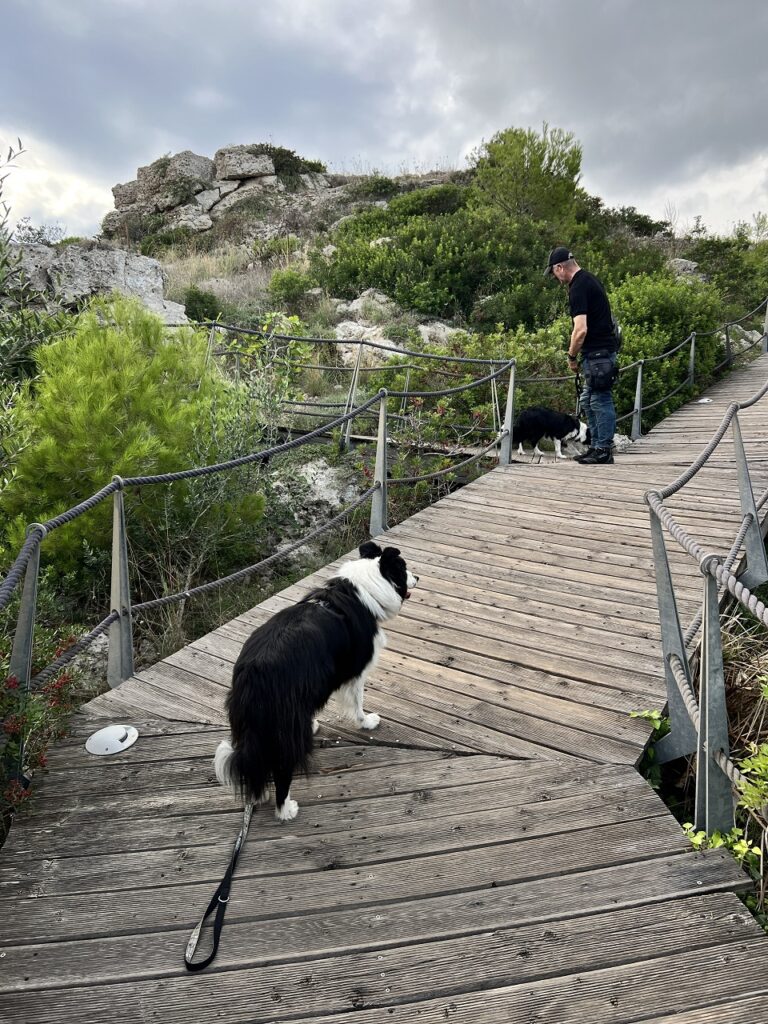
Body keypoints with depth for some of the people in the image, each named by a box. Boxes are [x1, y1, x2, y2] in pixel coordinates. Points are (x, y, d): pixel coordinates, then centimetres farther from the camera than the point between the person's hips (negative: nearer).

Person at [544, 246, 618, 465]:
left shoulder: (578, 288, -16)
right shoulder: (588, 279, 16)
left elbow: (580, 330, -23)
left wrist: (571, 357, -9)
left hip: (597, 352, -10)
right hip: (603, 348, 10)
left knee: (600, 401, -5)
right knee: (588, 401, 15)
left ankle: (604, 451, 2)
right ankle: (597, 447, 21)